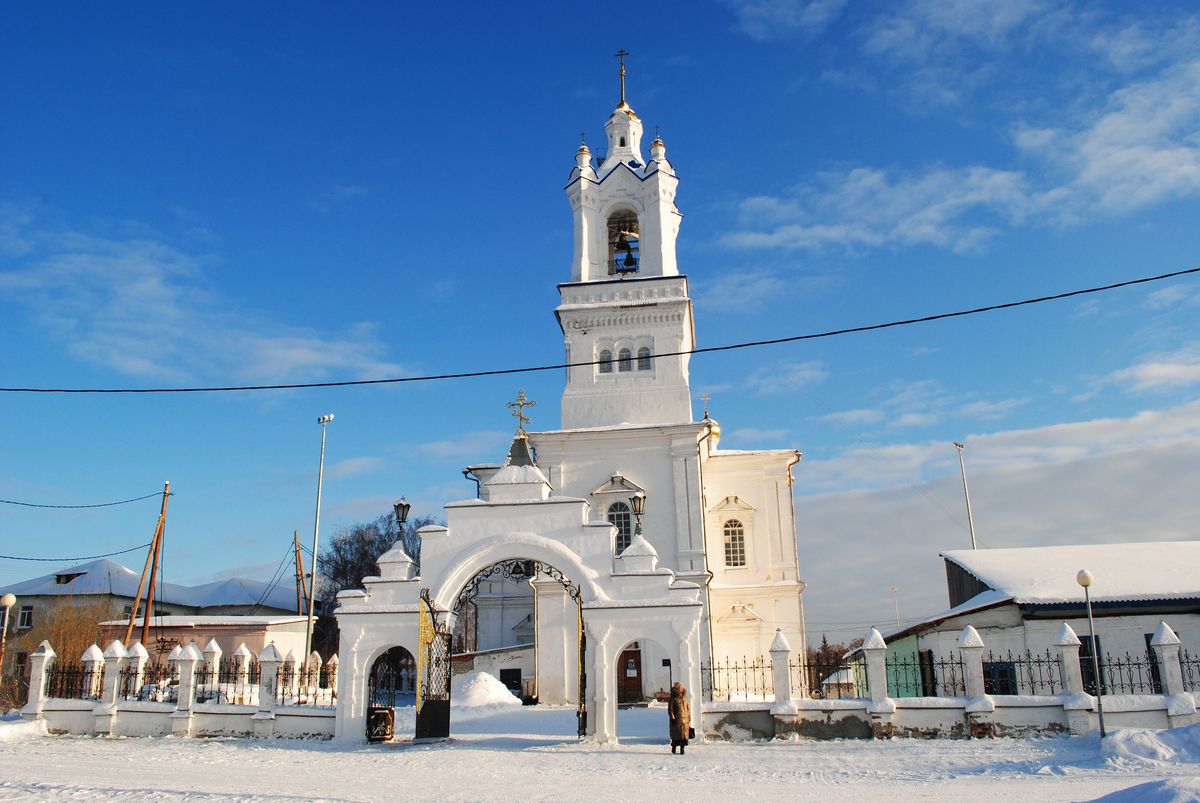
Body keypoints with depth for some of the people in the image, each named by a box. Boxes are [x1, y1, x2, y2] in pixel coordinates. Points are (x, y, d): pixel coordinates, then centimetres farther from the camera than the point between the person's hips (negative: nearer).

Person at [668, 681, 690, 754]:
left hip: (685, 719, 5)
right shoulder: (673, 697, -6)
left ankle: (682, 749, 6)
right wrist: (672, 718, -14)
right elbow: (670, 708, -8)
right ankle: (673, 747, 18)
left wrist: (689, 717, 12)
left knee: (684, 734, 1)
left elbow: (688, 707, 15)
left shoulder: (685, 697, 10)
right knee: (676, 733, 0)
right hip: (677, 718, -4)